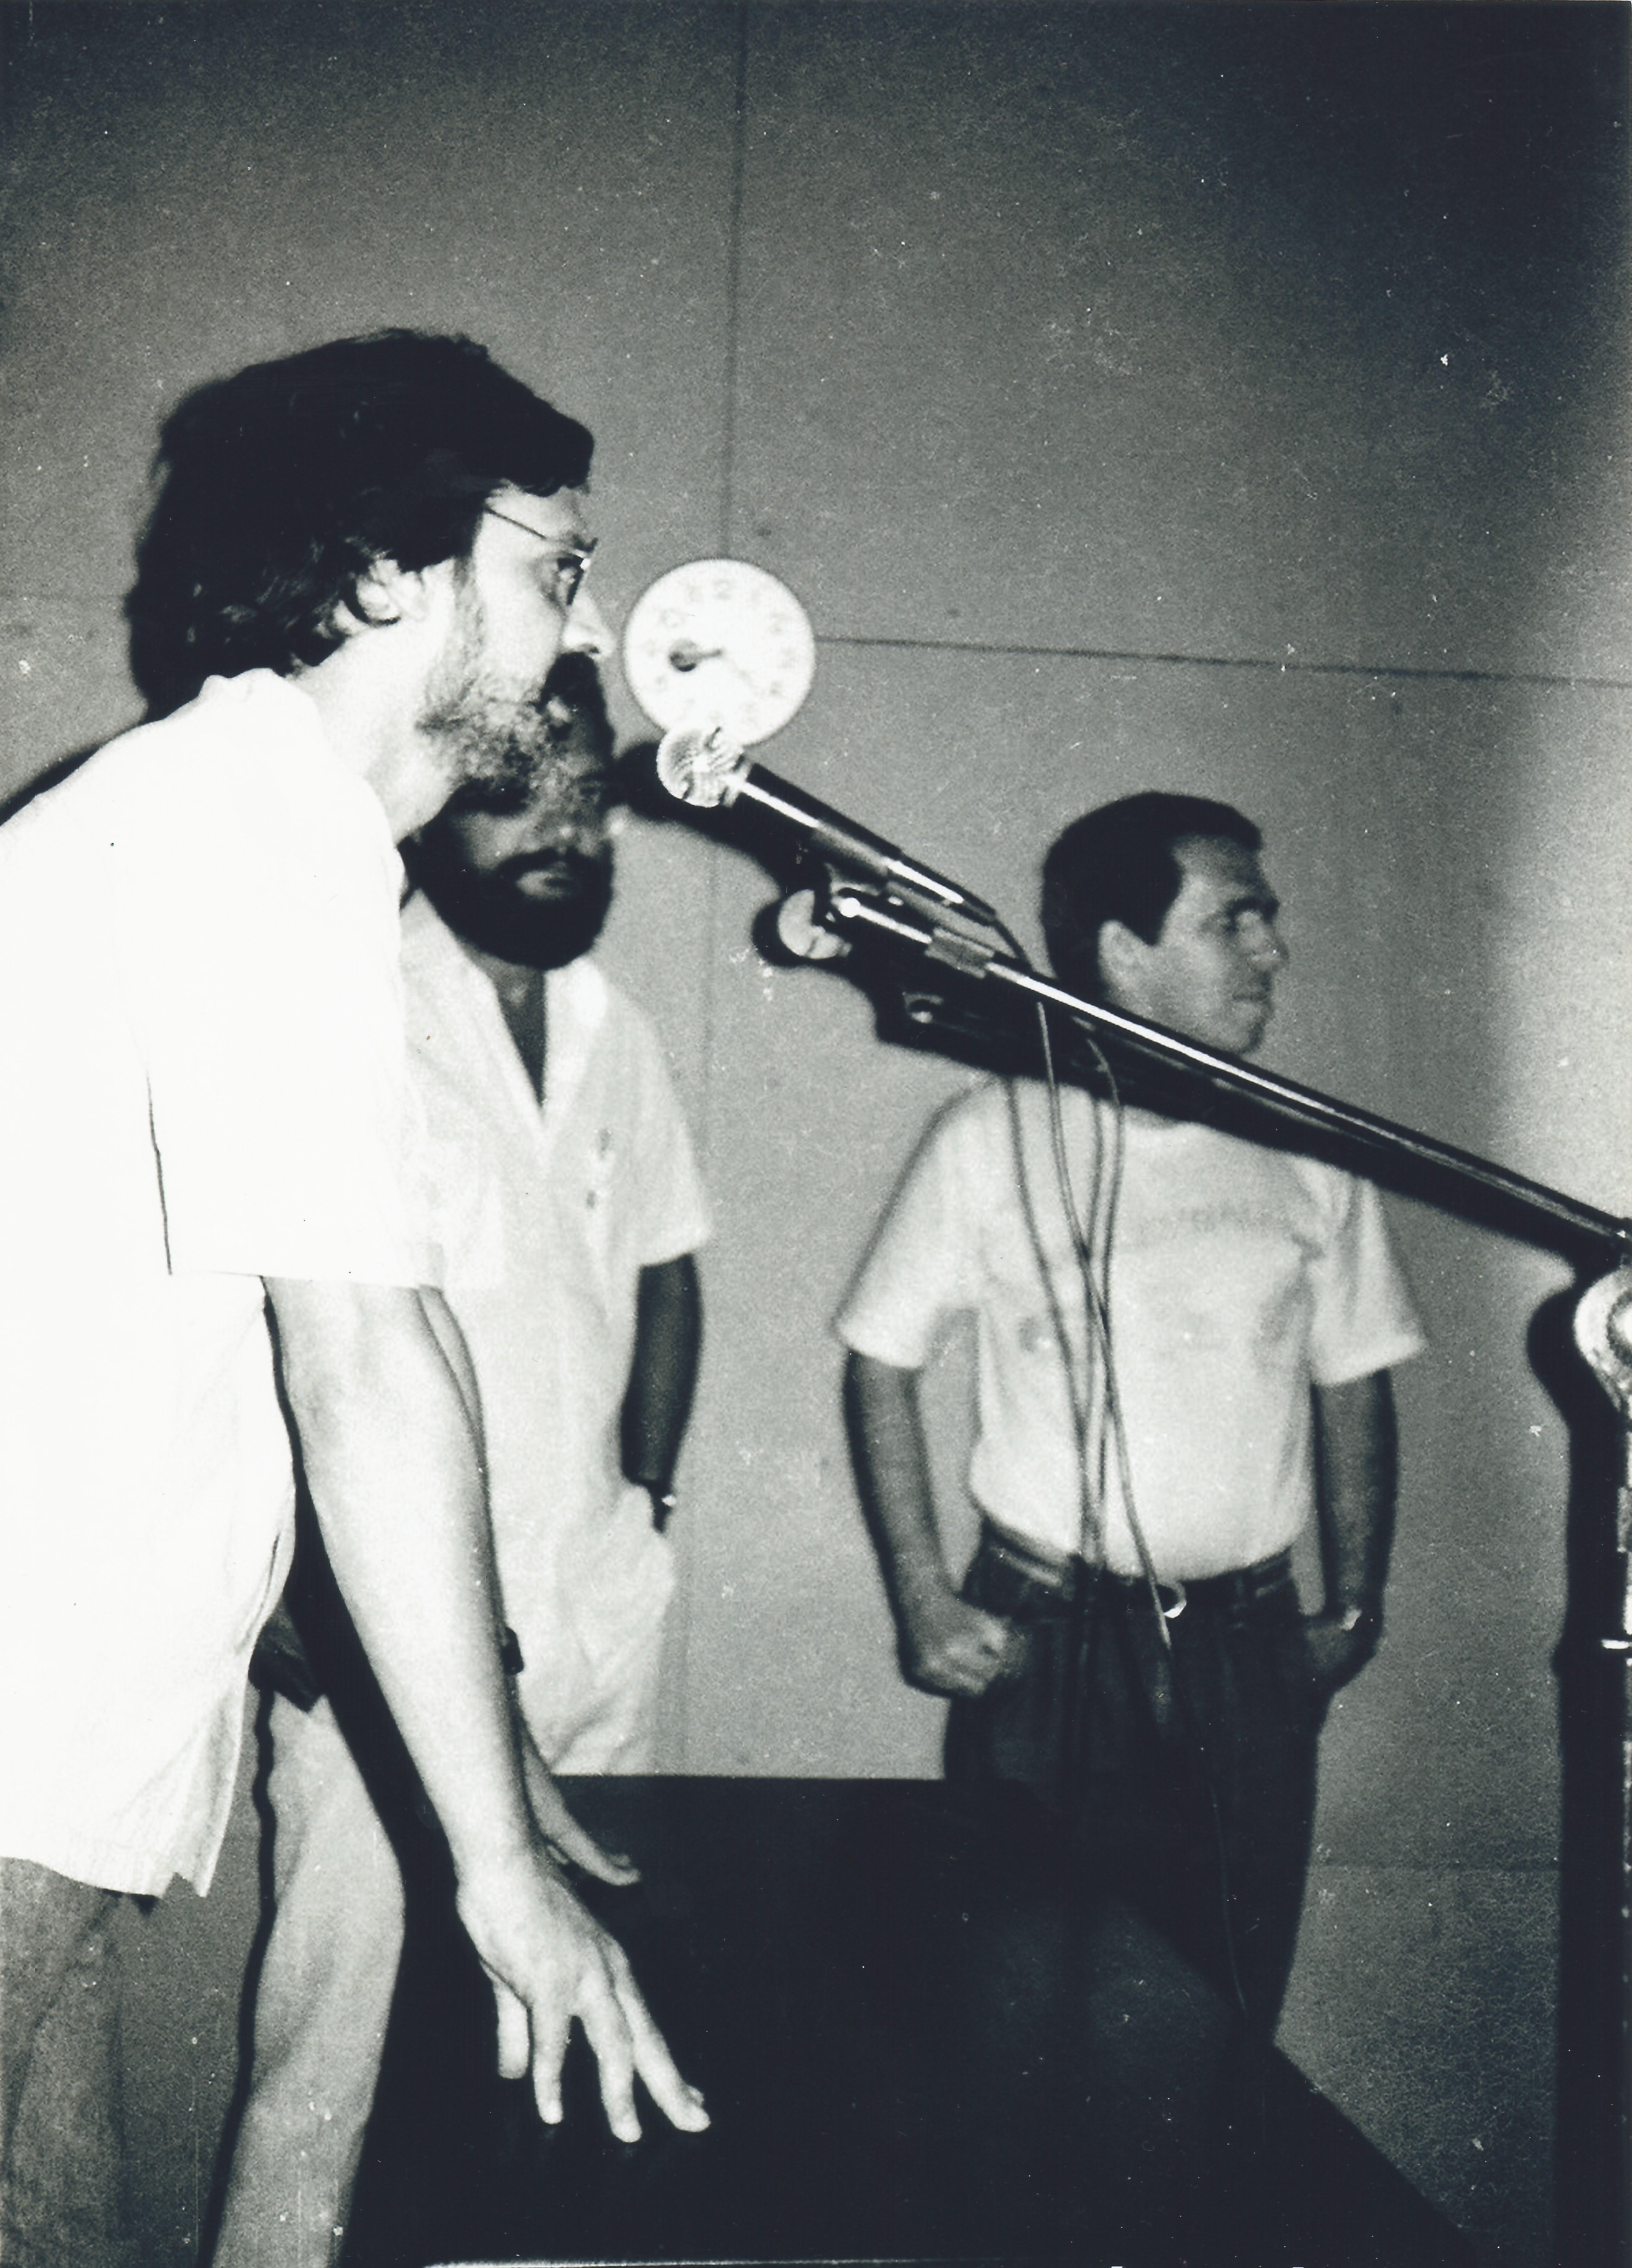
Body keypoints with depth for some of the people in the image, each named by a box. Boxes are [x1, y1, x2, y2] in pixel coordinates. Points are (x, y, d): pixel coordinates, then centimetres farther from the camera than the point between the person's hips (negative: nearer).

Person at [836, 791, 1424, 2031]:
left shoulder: (1314, 1157, 2)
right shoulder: (995, 1138, -5)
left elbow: (1354, 1386, 11)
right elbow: (884, 1364, 0)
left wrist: (1355, 1608, 7)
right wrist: (924, 1605, -5)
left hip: (1247, 1652, 2)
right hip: (1042, 1646, -2)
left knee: (1229, 2015, 11)